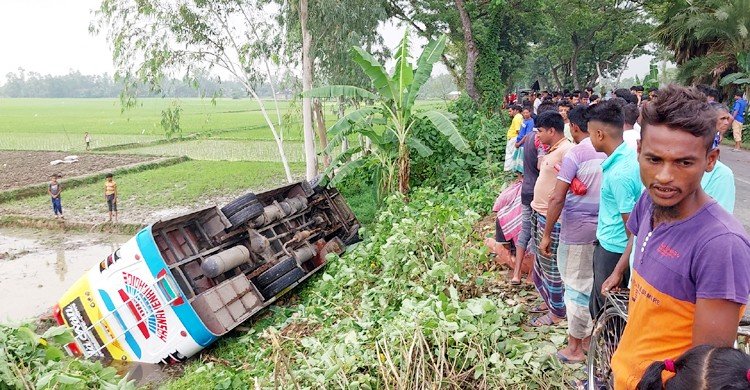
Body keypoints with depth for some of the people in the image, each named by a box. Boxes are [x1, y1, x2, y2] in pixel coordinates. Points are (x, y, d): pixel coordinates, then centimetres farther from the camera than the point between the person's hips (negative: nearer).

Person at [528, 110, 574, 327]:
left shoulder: (566, 150, -19)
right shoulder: (552, 150, 12)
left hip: (552, 217, -10)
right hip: (539, 213, 10)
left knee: (551, 266, 3)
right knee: (541, 263, 21)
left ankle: (557, 312, 18)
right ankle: (550, 301, 38)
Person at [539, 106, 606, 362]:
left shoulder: (575, 154, -15)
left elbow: (557, 199, -17)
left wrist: (546, 235, -10)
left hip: (577, 231, -6)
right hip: (603, 229, 6)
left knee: (576, 287, 4)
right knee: (595, 285, 17)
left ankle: (575, 348, 15)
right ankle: (590, 338, 31)